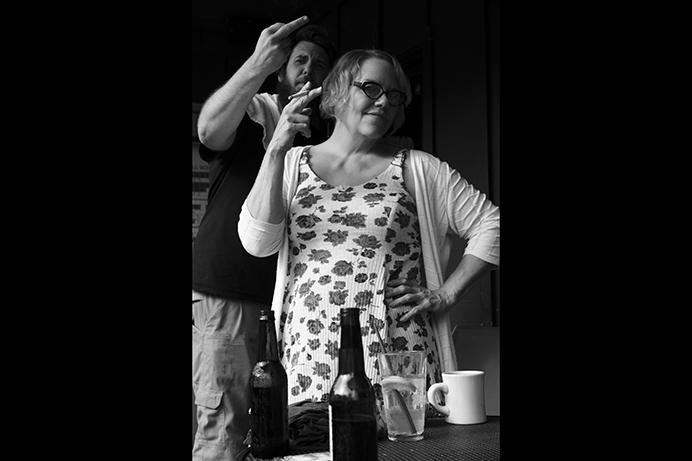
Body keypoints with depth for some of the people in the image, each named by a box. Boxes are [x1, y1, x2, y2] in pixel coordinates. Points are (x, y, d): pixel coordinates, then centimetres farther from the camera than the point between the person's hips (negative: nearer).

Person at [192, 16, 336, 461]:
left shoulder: (325, 135, 16)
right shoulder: (250, 112, 2)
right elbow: (210, 128, -24)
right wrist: (258, 64, -36)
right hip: (228, 294, -4)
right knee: (223, 420, -6)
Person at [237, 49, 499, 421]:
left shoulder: (418, 169, 8)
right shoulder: (293, 163, 12)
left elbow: (491, 226, 10)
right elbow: (257, 242, -2)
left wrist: (446, 294, 1)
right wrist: (276, 151, -7)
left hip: (395, 351, 0)